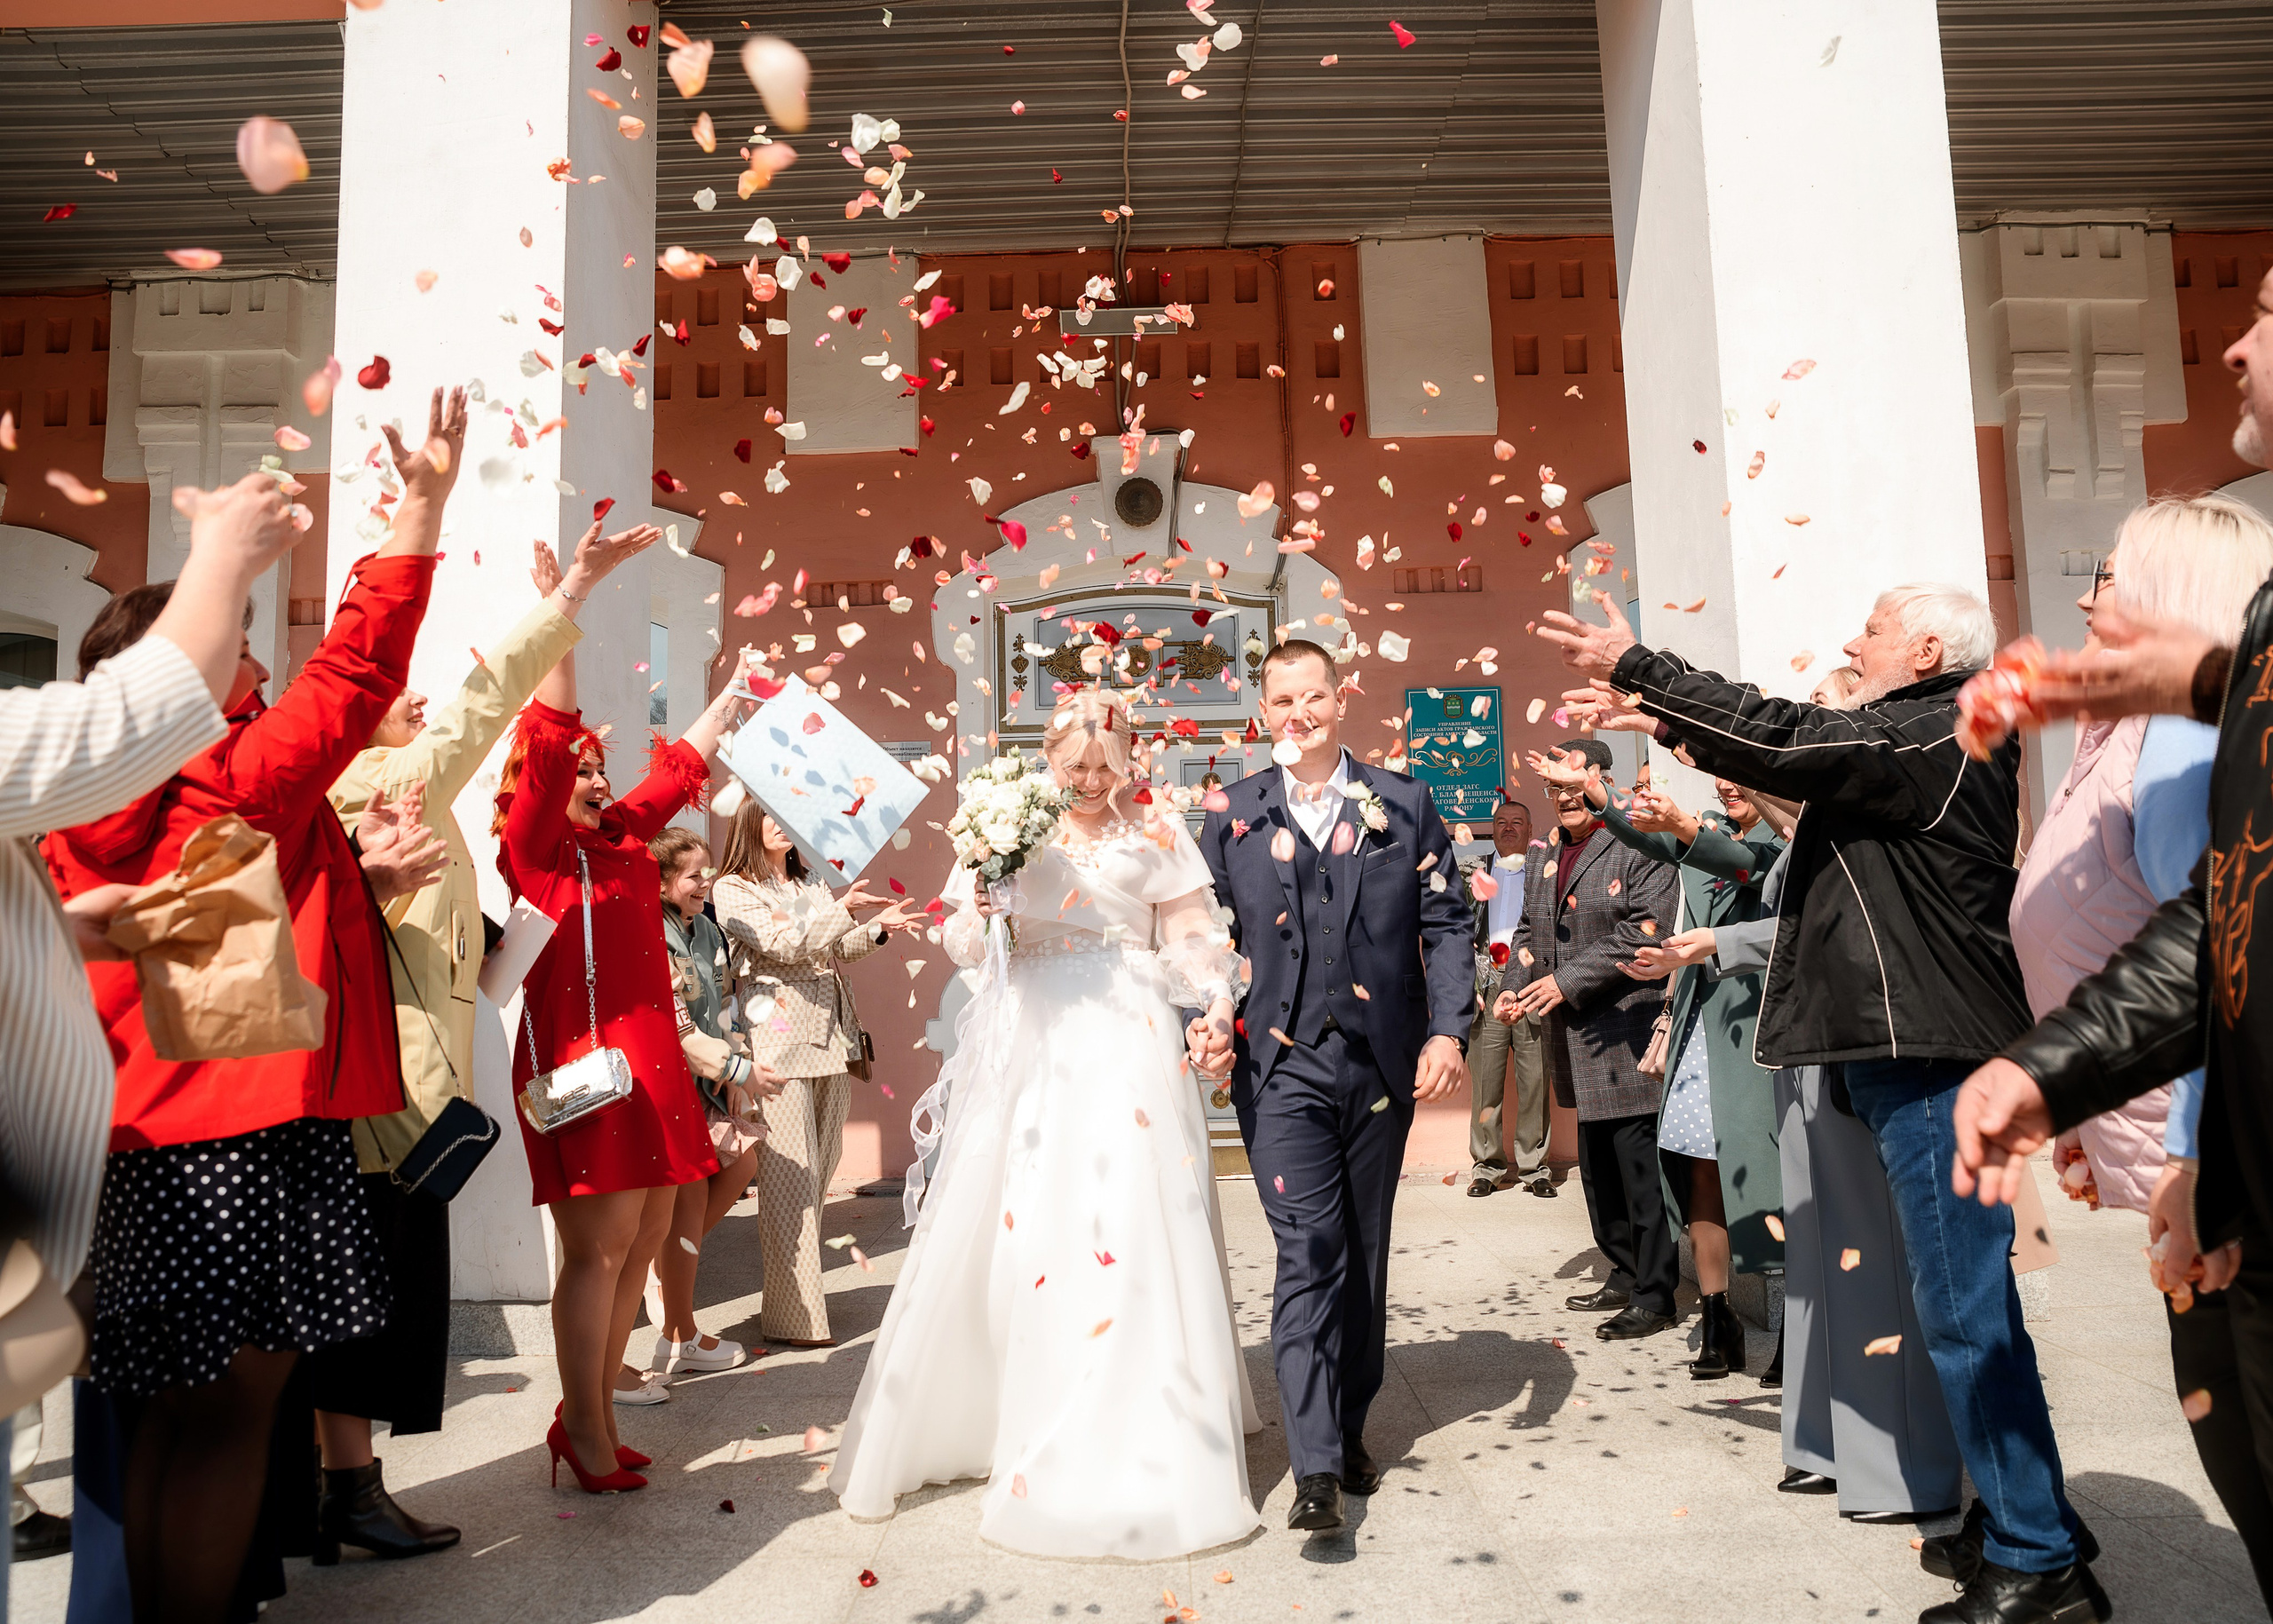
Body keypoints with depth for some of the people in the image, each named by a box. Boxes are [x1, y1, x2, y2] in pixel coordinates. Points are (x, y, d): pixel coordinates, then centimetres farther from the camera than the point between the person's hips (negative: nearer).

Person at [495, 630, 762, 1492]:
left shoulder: (621, 836, 17)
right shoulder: (532, 846, -2)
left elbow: (682, 765, 28)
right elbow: (546, 743, -15)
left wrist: (736, 690, 36)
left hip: (650, 1058, 8)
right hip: (581, 1062, -8)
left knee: (646, 1236, 8)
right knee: (601, 1246, -7)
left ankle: (594, 1410, 20)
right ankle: (584, 1432, 6)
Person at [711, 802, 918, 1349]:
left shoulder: (812, 884, 21)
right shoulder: (733, 889, 0)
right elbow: (781, 943, -13)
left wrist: (877, 928, 4)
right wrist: (842, 909, -21)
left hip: (832, 1036, 7)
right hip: (780, 1041, -7)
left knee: (821, 1169, 10)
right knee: (789, 1175, -7)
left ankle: (804, 1284, 23)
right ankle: (794, 1315, -3)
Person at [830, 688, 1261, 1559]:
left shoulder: (1156, 833, 6)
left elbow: (1189, 944, 8)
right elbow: (965, 946, 7)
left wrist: (1216, 995, -11)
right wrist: (978, 910, -14)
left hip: (1124, 1040, -2)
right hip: (1028, 1044, 2)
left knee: (1129, 1224, -5)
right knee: (1007, 1225, 5)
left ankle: (1136, 1446, 6)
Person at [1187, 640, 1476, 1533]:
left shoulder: (1405, 803, 5)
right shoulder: (1230, 815, 5)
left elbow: (1446, 924, 3)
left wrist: (1447, 1030, -7)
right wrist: (1205, 1018, -9)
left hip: (1384, 1064, 2)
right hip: (1281, 1067, -1)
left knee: (1365, 1256, 14)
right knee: (1308, 1255, -8)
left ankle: (1350, 1428, 32)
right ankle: (1317, 1468, -3)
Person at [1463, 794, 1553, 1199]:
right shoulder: (1475, 872, 15)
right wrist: (1469, 983, -1)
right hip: (1488, 986, 1)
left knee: (1534, 1081, 0)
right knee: (1485, 1079, 0)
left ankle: (1533, 1165, 10)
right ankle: (1487, 1164, 9)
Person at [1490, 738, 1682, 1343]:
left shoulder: (1640, 846, -9)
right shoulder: (1544, 853, 15)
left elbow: (1646, 931, -18)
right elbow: (1529, 929, 21)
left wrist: (1568, 979, -18)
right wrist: (1513, 987, 4)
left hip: (1628, 1030, -8)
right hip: (1576, 1042, 8)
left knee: (1639, 1161, -4)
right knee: (1596, 1163, 15)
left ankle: (1655, 1295, 7)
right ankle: (1625, 1273, 30)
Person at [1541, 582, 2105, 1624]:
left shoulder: (1931, 737, -13)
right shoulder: (1921, 741, 18)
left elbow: (1780, 738, -18)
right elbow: (1791, 755, 23)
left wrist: (1638, 668, -12)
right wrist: (1658, 712, 21)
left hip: (1934, 1056, -10)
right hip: (1919, 1052, 10)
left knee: (1965, 1311, -5)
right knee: (1966, 1303, 16)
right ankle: (2024, 1514, 28)